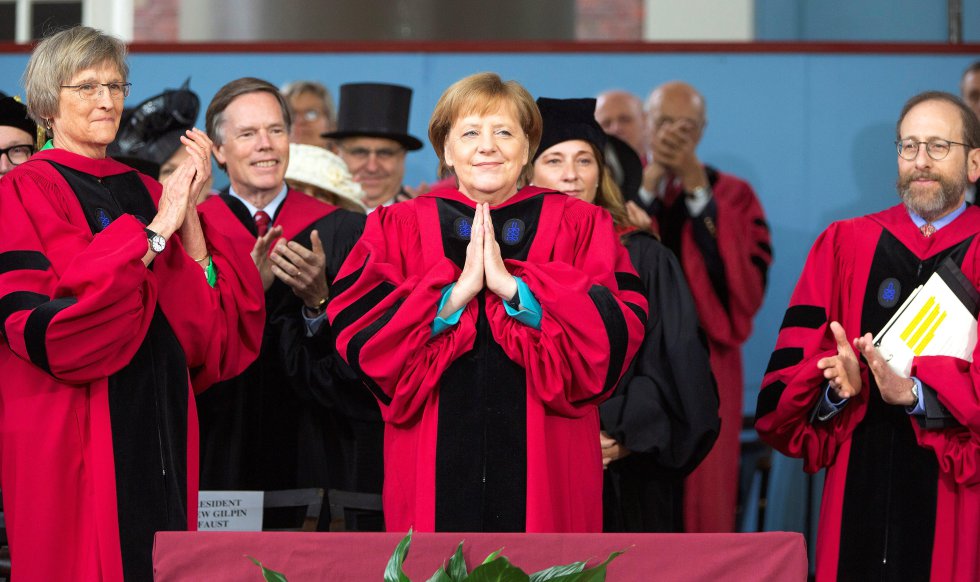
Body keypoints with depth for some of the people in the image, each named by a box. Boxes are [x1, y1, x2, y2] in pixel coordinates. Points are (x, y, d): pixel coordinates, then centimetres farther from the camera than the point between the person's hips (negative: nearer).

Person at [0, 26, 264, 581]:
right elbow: (47, 328, -18)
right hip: (73, 433, -6)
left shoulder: (148, 194, 14)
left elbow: (213, 326, 4)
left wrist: (188, 212, -7)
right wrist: (154, 231, -16)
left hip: (162, 428, 6)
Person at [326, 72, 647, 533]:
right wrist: (458, 290, -14)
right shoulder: (398, 229, 8)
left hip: (544, 470, 0)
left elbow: (614, 336, -7)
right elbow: (359, 340, -4)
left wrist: (511, 285, -15)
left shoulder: (579, 228, 7)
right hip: (436, 473, 0)